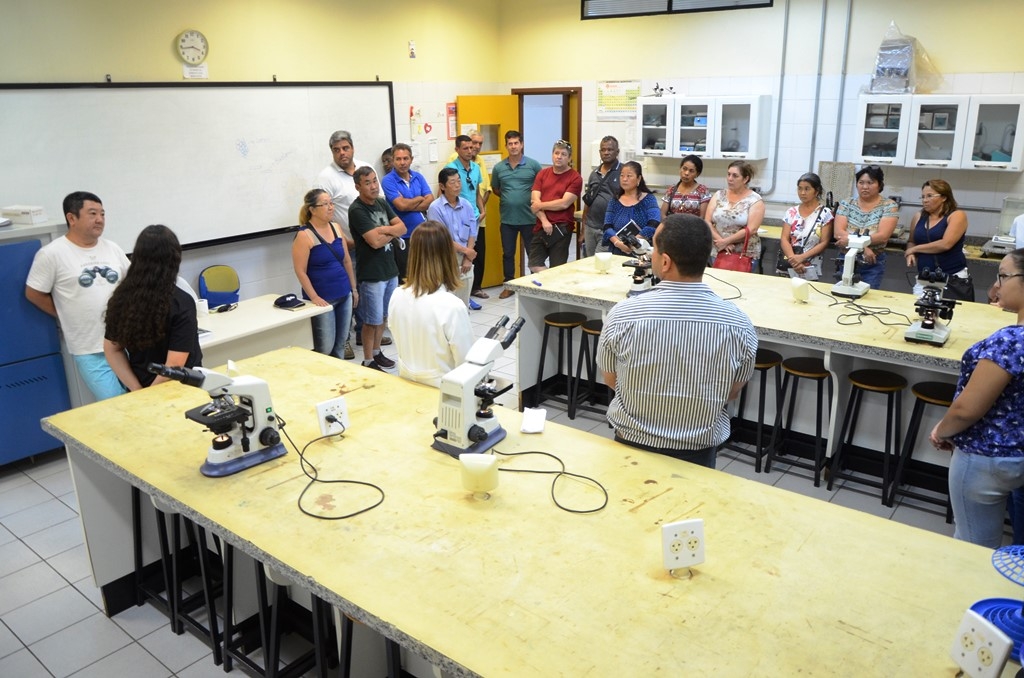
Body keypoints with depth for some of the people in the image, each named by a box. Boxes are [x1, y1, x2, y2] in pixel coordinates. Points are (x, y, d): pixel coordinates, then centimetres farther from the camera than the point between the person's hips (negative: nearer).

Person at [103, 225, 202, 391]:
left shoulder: (121, 297, -4)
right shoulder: (182, 303, -20)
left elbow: (112, 349, 3)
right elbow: (175, 365, -23)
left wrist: (139, 391, -2)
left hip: (140, 390, 5)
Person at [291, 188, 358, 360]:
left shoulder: (336, 228, 8)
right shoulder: (304, 235, -12)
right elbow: (300, 271, -13)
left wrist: (353, 288, 15)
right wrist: (314, 298, -16)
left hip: (344, 295, 6)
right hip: (323, 299, -6)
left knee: (340, 345, 13)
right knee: (325, 348, -4)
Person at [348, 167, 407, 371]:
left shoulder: (382, 203, 9)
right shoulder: (356, 210, -15)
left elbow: (402, 227, 2)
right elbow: (375, 241, -23)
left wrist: (385, 230, -16)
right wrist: (392, 233, -5)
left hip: (390, 269, 8)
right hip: (371, 274, -7)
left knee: (384, 316, 17)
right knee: (372, 320, 1)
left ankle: (377, 352, 31)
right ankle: (368, 361, 12)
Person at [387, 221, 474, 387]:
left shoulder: (397, 296, -4)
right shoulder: (452, 306, -22)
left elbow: (402, 347, 9)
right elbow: (467, 366, -14)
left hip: (407, 384, 7)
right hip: (441, 389, -7)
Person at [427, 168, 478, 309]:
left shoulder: (466, 205, 7)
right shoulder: (435, 208, -10)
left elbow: (472, 233, 6)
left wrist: (468, 258, -4)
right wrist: (465, 251, -7)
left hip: (465, 260, 5)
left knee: (464, 303, 11)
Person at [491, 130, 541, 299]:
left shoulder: (533, 165, -4)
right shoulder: (498, 167, 4)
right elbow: (495, 189, 18)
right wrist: (507, 197, 6)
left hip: (529, 218, -2)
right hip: (507, 218, 2)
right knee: (508, 253, 10)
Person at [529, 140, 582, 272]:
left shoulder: (575, 178, -4)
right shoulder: (542, 174, 10)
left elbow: (564, 203, -14)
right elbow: (534, 200, 0)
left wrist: (540, 205, -5)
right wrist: (544, 220, -14)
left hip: (561, 229, -5)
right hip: (541, 227, 5)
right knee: (534, 265, 2)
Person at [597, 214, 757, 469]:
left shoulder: (623, 315, -21)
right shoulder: (739, 325, -19)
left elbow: (611, 381, -3)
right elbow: (732, 393, -1)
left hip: (631, 445, 0)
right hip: (699, 451, 1)